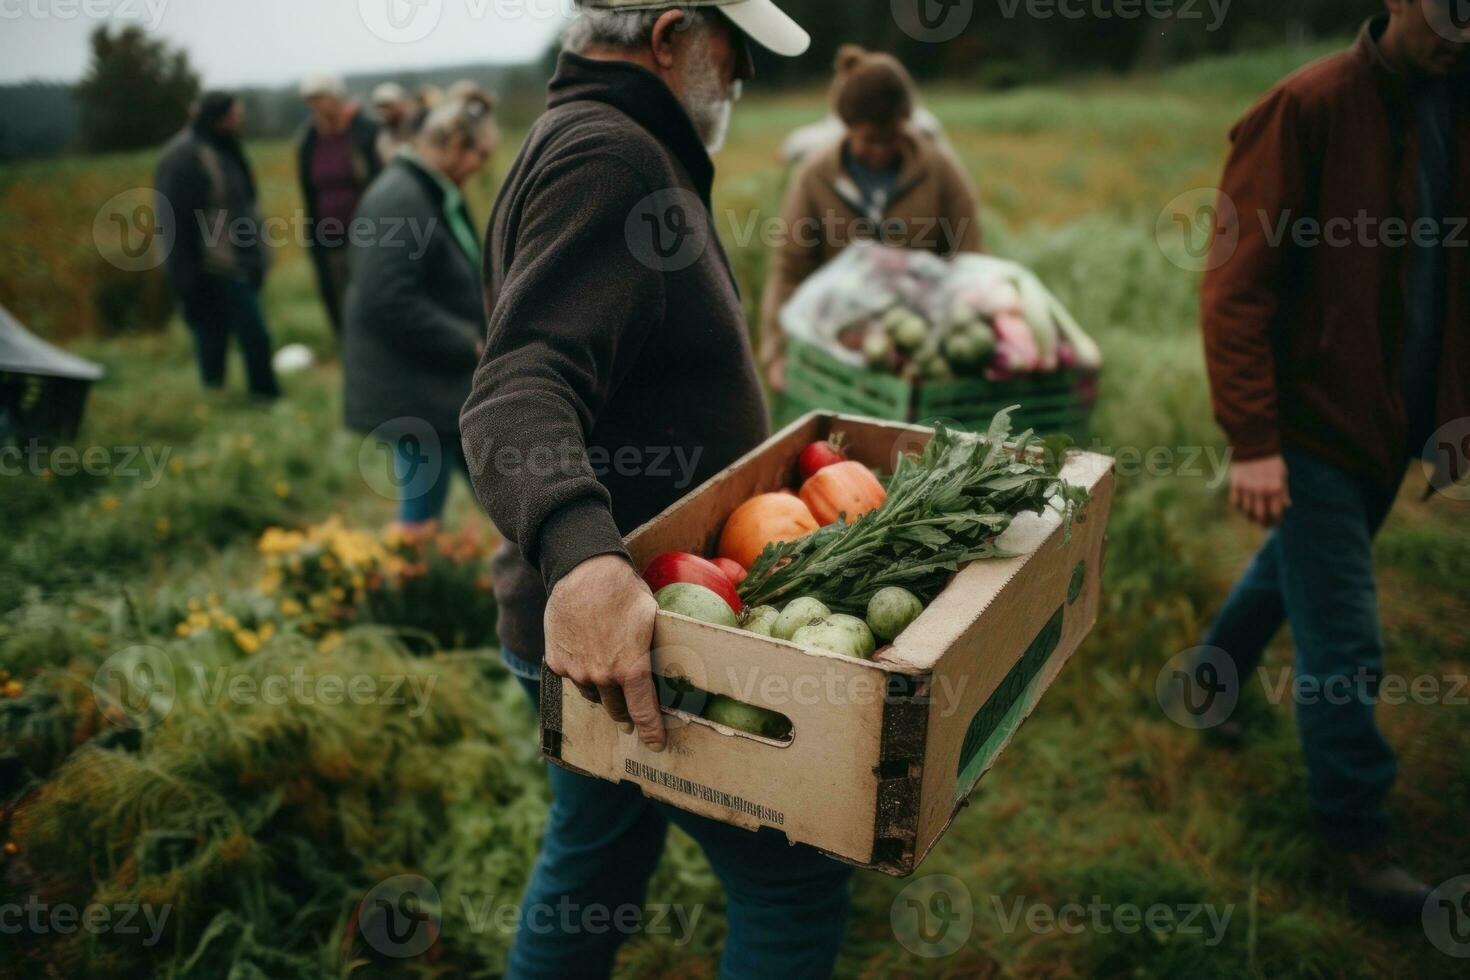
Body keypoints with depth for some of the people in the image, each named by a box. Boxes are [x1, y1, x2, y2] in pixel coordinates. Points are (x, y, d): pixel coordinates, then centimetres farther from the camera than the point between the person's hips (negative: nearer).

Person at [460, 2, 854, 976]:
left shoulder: (613, 147, 18)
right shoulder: (605, 156, -18)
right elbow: (518, 393, -31)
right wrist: (579, 554, -49)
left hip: (600, 610, 11)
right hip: (616, 618, -11)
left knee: (598, 857, 24)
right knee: (797, 877, 2)